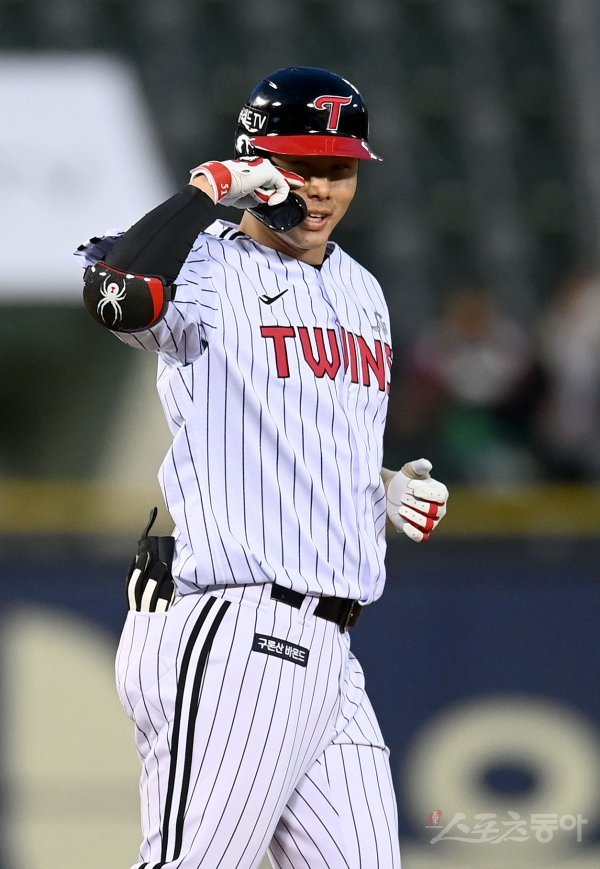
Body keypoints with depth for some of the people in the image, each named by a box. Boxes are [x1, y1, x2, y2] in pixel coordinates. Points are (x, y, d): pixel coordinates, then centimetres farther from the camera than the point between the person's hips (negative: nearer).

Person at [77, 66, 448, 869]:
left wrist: (387, 488, 12)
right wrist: (212, 185, -19)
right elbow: (118, 296, -29)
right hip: (230, 642, -8)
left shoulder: (362, 292, 20)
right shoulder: (212, 270, -5)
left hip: (325, 652, 8)